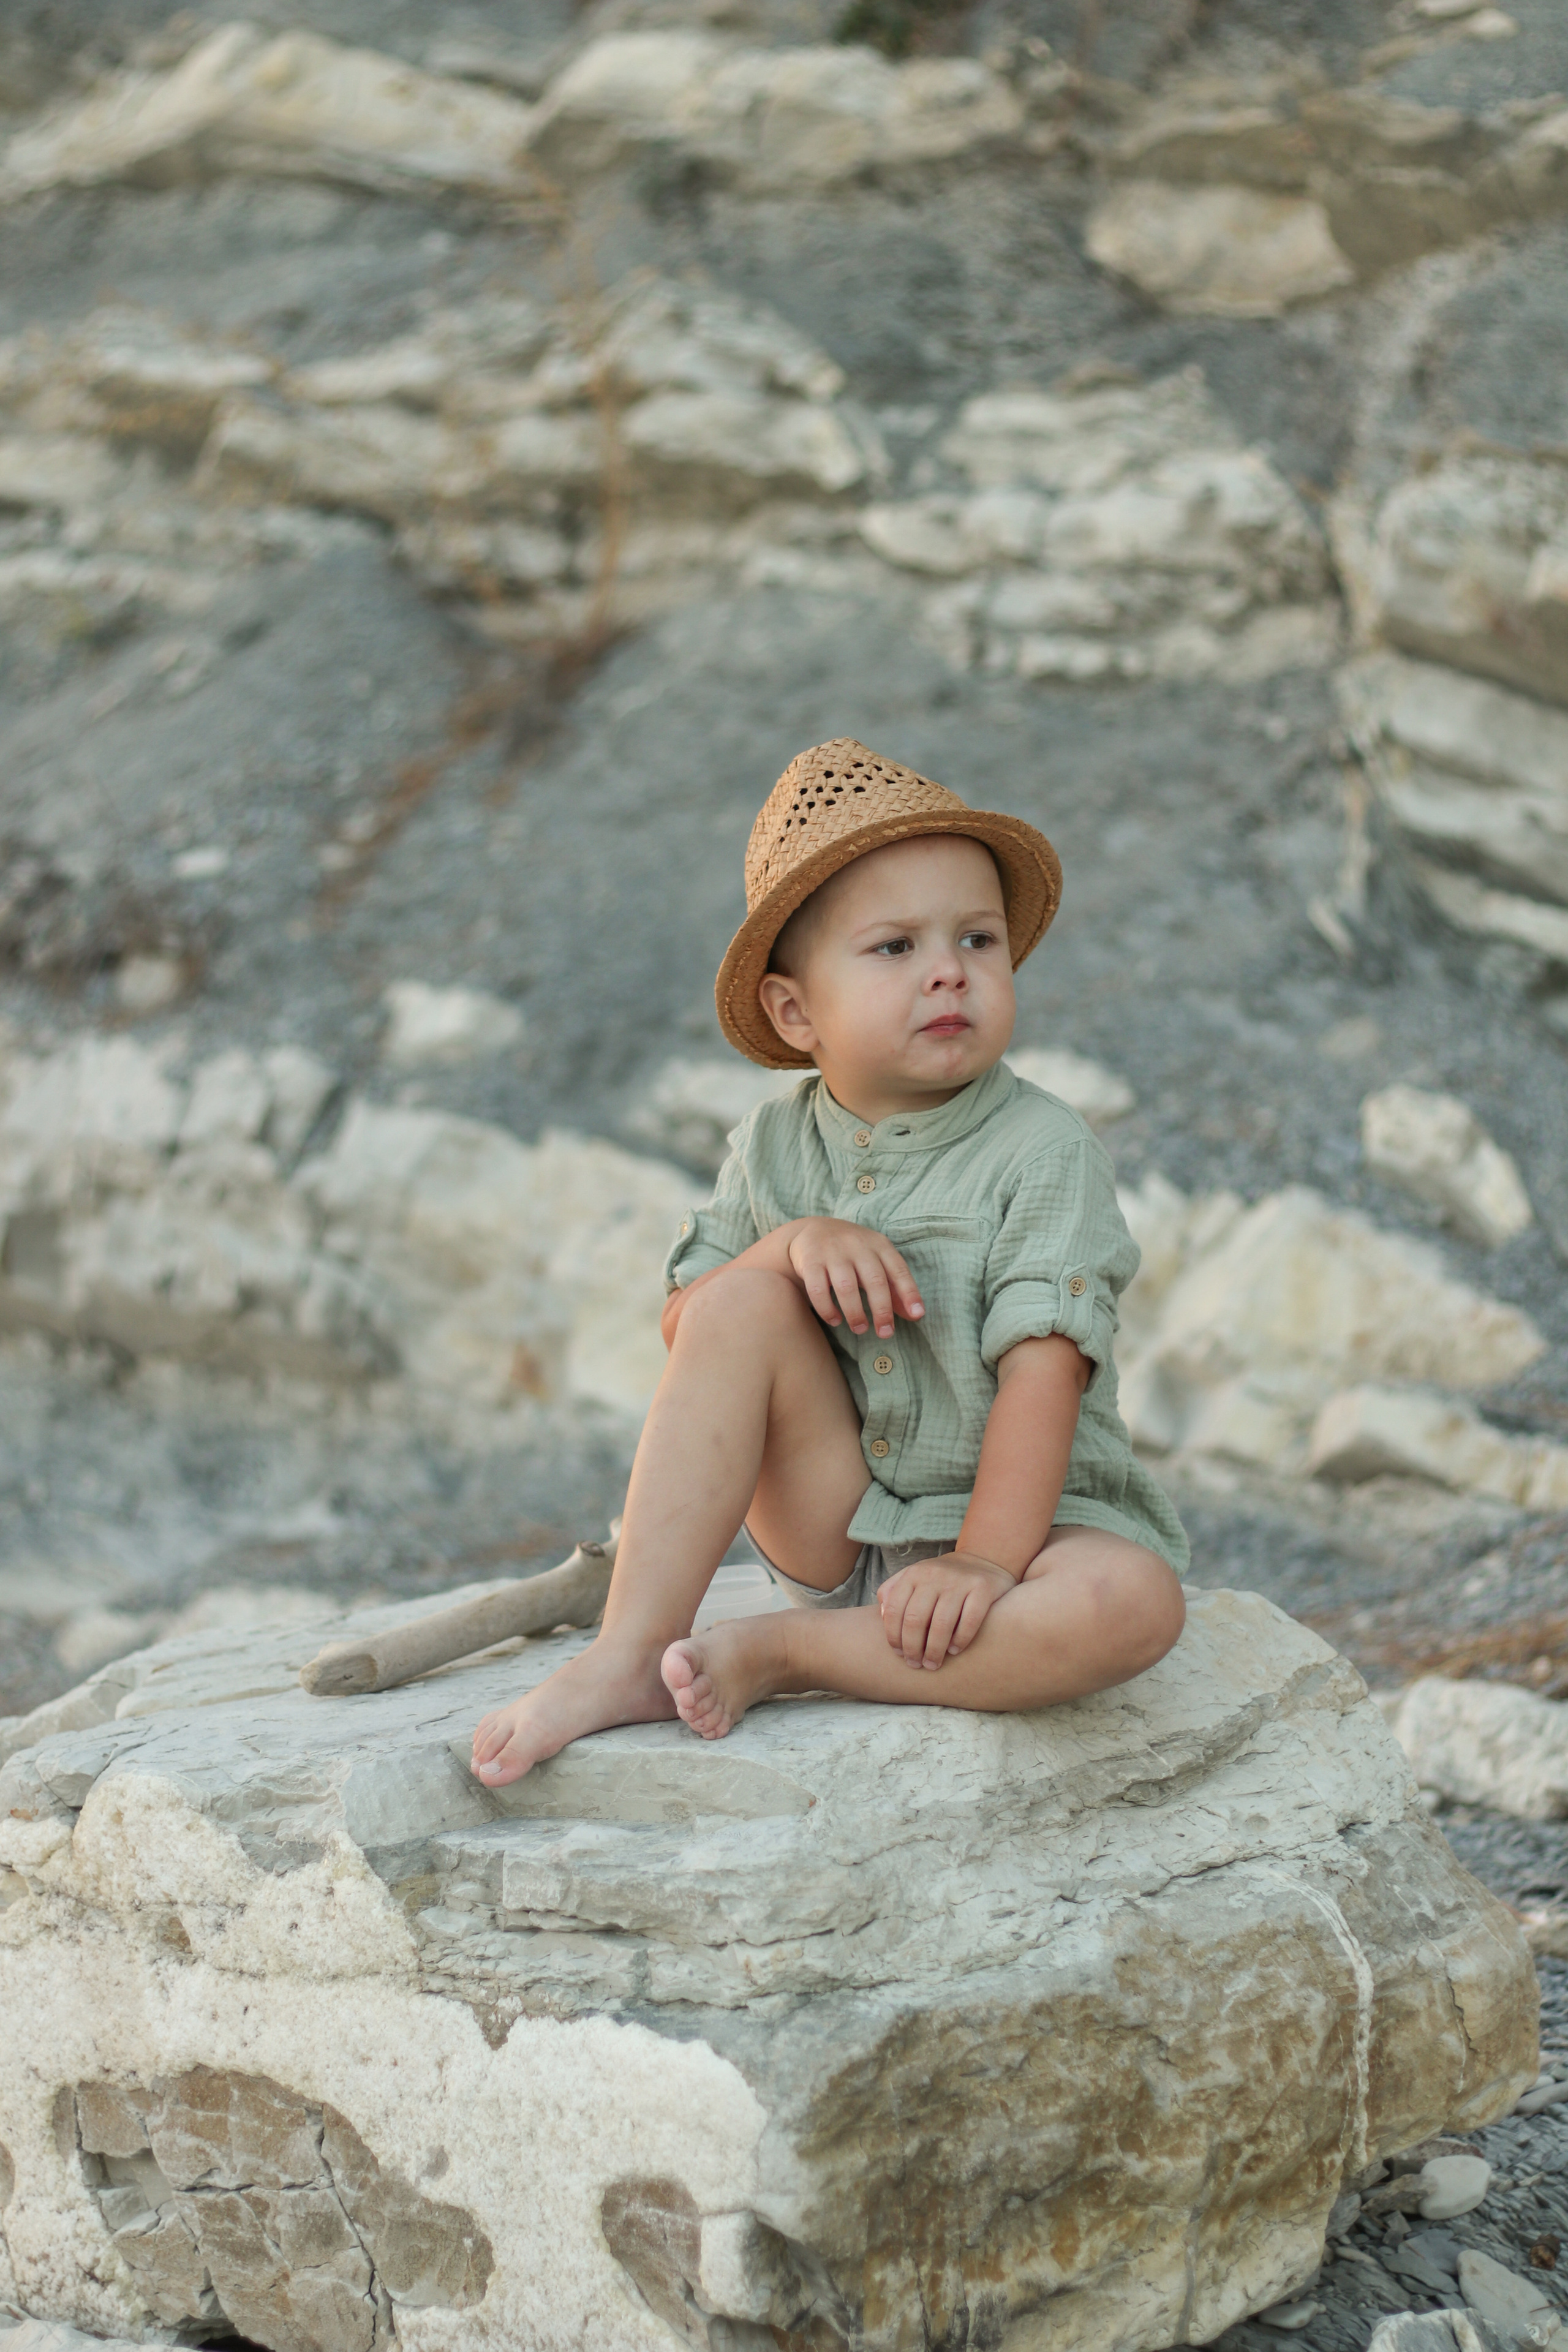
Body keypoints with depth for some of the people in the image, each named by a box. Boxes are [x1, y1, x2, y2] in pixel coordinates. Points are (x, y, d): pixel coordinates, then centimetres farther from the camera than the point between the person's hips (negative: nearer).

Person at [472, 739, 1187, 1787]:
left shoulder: (1043, 1149, -12)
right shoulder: (776, 1146, 2)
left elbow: (1043, 1368, -19)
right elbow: (684, 1328, 1)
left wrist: (986, 1561, -29)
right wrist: (791, 1244, -19)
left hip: (1018, 1515, -2)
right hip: (837, 1527, 3)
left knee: (1134, 1605, -34)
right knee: (745, 1301, -20)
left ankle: (779, 1652, -22)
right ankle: (630, 1654, -22)